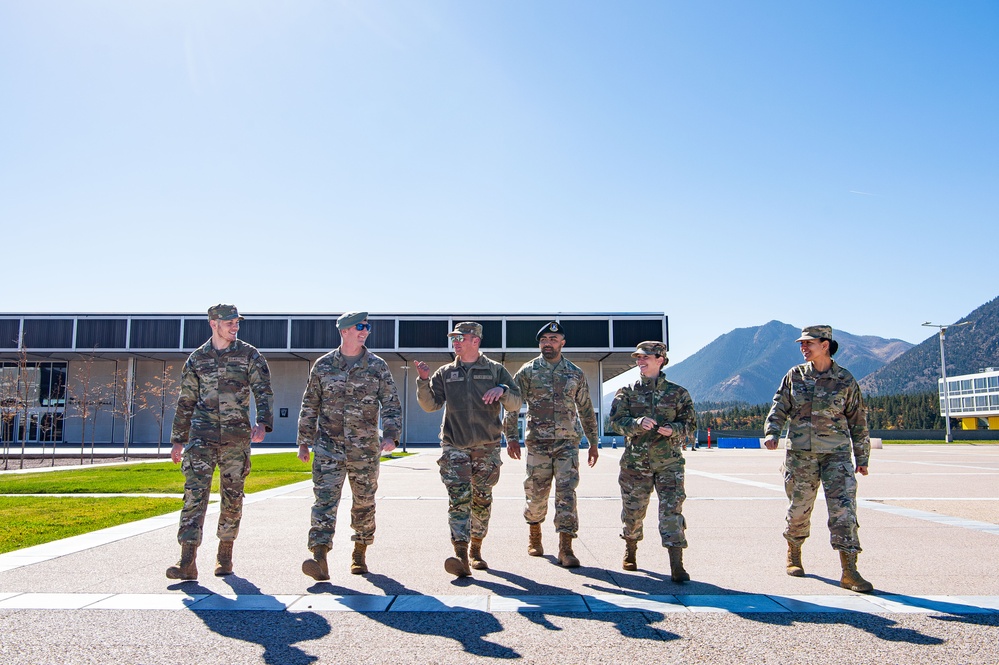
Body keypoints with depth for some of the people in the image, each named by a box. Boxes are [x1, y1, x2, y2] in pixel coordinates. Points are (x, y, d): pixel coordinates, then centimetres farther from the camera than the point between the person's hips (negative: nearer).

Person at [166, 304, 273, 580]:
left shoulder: (250, 355, 2)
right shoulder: (197, 358, 8)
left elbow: (263, 392, -5)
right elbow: (186, 402, 14)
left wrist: (262, 423, -22)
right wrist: (178, 439, 14)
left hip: (236, 437, -1)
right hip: (202, 436, 1)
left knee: (232, 496, 6)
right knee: (195, 493, -9)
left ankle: (225, 556, 22)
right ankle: (187, 562, -9)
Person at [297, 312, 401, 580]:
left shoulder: (378, 366, 3)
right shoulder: (323, 365, 5)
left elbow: (392, 404, 1)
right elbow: (309, 405, 10)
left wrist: (390, 435, -14)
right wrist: (304, 442, 9)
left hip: (365, 448, 1)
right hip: (328, 446, 0)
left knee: (365, 503, 10)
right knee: (325, 499, -11)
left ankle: (359, 553, 27)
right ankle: (320, 559, -15)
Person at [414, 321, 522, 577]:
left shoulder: (495, 370, 6)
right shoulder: (445, 373, 10)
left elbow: (516, 404, 3)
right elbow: (430, 405, 3)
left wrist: (502, 390, -17)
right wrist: (424, 381, -12)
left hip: (487, 446, 0)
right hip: (454, 445, 0)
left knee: (482, 499, 9)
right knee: (459, 498, -13)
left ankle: (476, 549, 26)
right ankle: (461, 556, -18)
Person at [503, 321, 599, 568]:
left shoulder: (575, 373, 9)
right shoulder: (528, 371, 2)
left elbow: (586, 410, 14)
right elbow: (512, 405, 0)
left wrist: (593, 443, 13)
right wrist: (511, 437, -9)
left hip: (568, 443, 1)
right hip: (538, 443, -1)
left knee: (567, 493, -7)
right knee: (536, 493, 7)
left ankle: (565, 548, -4)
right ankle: (534, 535, 32)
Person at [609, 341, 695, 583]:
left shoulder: (678, 393, 6)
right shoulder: (628, 392, 6)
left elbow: (690, 424, 5)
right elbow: (617, 420, -5)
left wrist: (674, 429, -16)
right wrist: (637, 423, -24)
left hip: (669, 462, -1)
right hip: (635, 461, 1)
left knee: (672, 510, -9)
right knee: (633, 511, 11)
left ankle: (677, 566, -7)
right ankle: (630, 553, 36)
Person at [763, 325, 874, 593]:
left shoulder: (845, 380, 1)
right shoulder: (795, 375, 5)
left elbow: (858, 421, 8)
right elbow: (779, 408, 5)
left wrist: (862, 458, 10)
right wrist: (771, 433, -14)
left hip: (836, 453, -1)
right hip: (800, 453, 1)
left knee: (843, 509, -10)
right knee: (799, 508, 10)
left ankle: (849, 572, -6)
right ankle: (793, 555, 32)